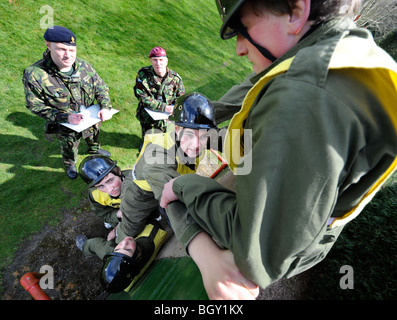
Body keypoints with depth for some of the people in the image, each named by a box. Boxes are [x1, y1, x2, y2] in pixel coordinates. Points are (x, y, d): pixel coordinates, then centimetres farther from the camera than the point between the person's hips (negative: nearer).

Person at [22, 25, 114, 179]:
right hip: (67, 126, -3)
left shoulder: (83, 66, -16)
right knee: (69, 147, 24)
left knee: (93, 137, 33)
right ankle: (70, 164, 57)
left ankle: (94, 150, 67)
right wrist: (66, 117, -32)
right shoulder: (33, 75, -27)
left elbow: (101, 87, -6)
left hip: (91, 119, 4)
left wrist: (105, 107, -24)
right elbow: (36, 106, -20)